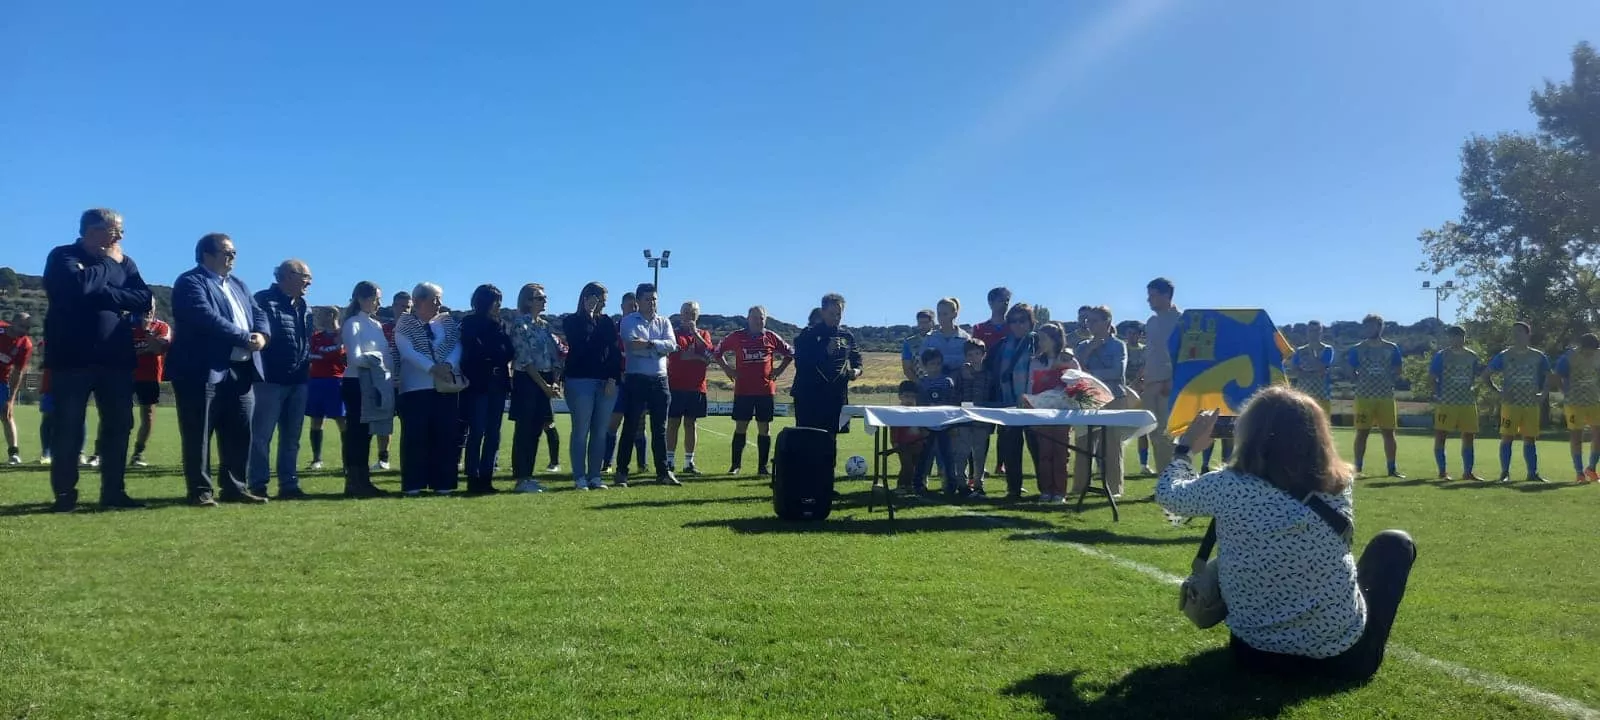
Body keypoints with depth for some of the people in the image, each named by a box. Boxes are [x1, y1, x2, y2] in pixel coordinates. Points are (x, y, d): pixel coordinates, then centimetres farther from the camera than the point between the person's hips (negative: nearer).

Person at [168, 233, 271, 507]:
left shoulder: (238, 284, 20)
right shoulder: (190, 282, -6)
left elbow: (258, 312, 13)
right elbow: (208, 319, -20)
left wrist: (262, 334, -9)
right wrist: (245, 338, -18)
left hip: (240, 371, 8)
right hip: (203, 371, -8)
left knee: (240, 433, 10)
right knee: (199, 434, 0)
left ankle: (235, 487, 18)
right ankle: (200, 491, 6)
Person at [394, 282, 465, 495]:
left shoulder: (448, 321, 13)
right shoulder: (404, 323, 2)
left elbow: (457, 347, 2)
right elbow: (407, 351, -11)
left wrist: (449, 365, -18)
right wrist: (432, 368, -22)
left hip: (447, 386, 3)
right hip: (416, 387, -3)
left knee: (445, 436, 2)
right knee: (415, 436, -4)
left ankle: (442, 483, 9)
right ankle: (413, 484, 2)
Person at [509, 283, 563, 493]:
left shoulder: (545, 326, 14)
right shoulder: (520, 325, -8)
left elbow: (556, 355, 11)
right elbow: (525, 360, -14)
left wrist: (555, 382, -3)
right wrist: (544, 385, -15)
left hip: (544, 383, 7)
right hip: (527, 381, -7)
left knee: (536, 430, 9)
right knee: (524, 430, -4)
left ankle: (528, 476, 15)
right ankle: (521, 479, 0)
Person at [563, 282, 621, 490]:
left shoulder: (607, 322, 14)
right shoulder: (571, 321, 5)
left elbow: (615, 352, 7)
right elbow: (579, 344, -13)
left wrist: (613, 378, -5)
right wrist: (589, 314, -6)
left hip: (606, 382, 4)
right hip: (580, 380, -4)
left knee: (600, 431, 4)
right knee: (581, 430, -4)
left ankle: (595, 476, 9)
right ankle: (580, 477, 0)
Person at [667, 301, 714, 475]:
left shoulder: (703, 334, 14)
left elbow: (709, 352, -7)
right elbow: (675, 355, -13)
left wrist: (695, 333, -12)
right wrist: (699, 357, -7)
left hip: (696, 387, 3)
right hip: (675, 385, -3)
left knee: (691, 423, 6)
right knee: (673, 422, -2)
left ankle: (689, 462, 10)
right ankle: (670, 461, 2)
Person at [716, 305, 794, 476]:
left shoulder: (771, 337, 4)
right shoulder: (736, 337, 3)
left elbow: (790, 353, 15)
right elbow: (718, 352, 14)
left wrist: (779, 370, 6)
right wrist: (727, 369, 5)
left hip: (766, 390, 1)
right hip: (743, 390, -1)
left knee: (764, 428, 3)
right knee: (740, 426, 1)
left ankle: (763, 466, 9)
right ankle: (736, 465, 9)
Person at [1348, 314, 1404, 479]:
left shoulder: (1391, 348, 7)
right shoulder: (1357, 349, 4)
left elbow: (1397, 373, 11)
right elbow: (1351, 372, 7)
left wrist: (1389, 383, -2)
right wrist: (1362, 382, -4)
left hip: (1386, 396, 1)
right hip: (1363, 396, -1)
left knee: (1388, 432, 4)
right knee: (1362, 433, 0)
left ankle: (1392, 468, 11)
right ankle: (1357, 468, 4)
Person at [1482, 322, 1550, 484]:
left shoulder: (1538, 356, 7)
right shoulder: (1504, 355, 0)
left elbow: (1549, 376, 19)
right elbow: (1486, 375, 4)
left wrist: (1543, 394, 5)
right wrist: (1498, 391, -7)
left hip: (1532, 404, 3)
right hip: (1510, 404, -3)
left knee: (1530, 439, 6)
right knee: (1507, 438, -4)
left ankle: (1533, 473, 12)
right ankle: (1505, 473, 0)